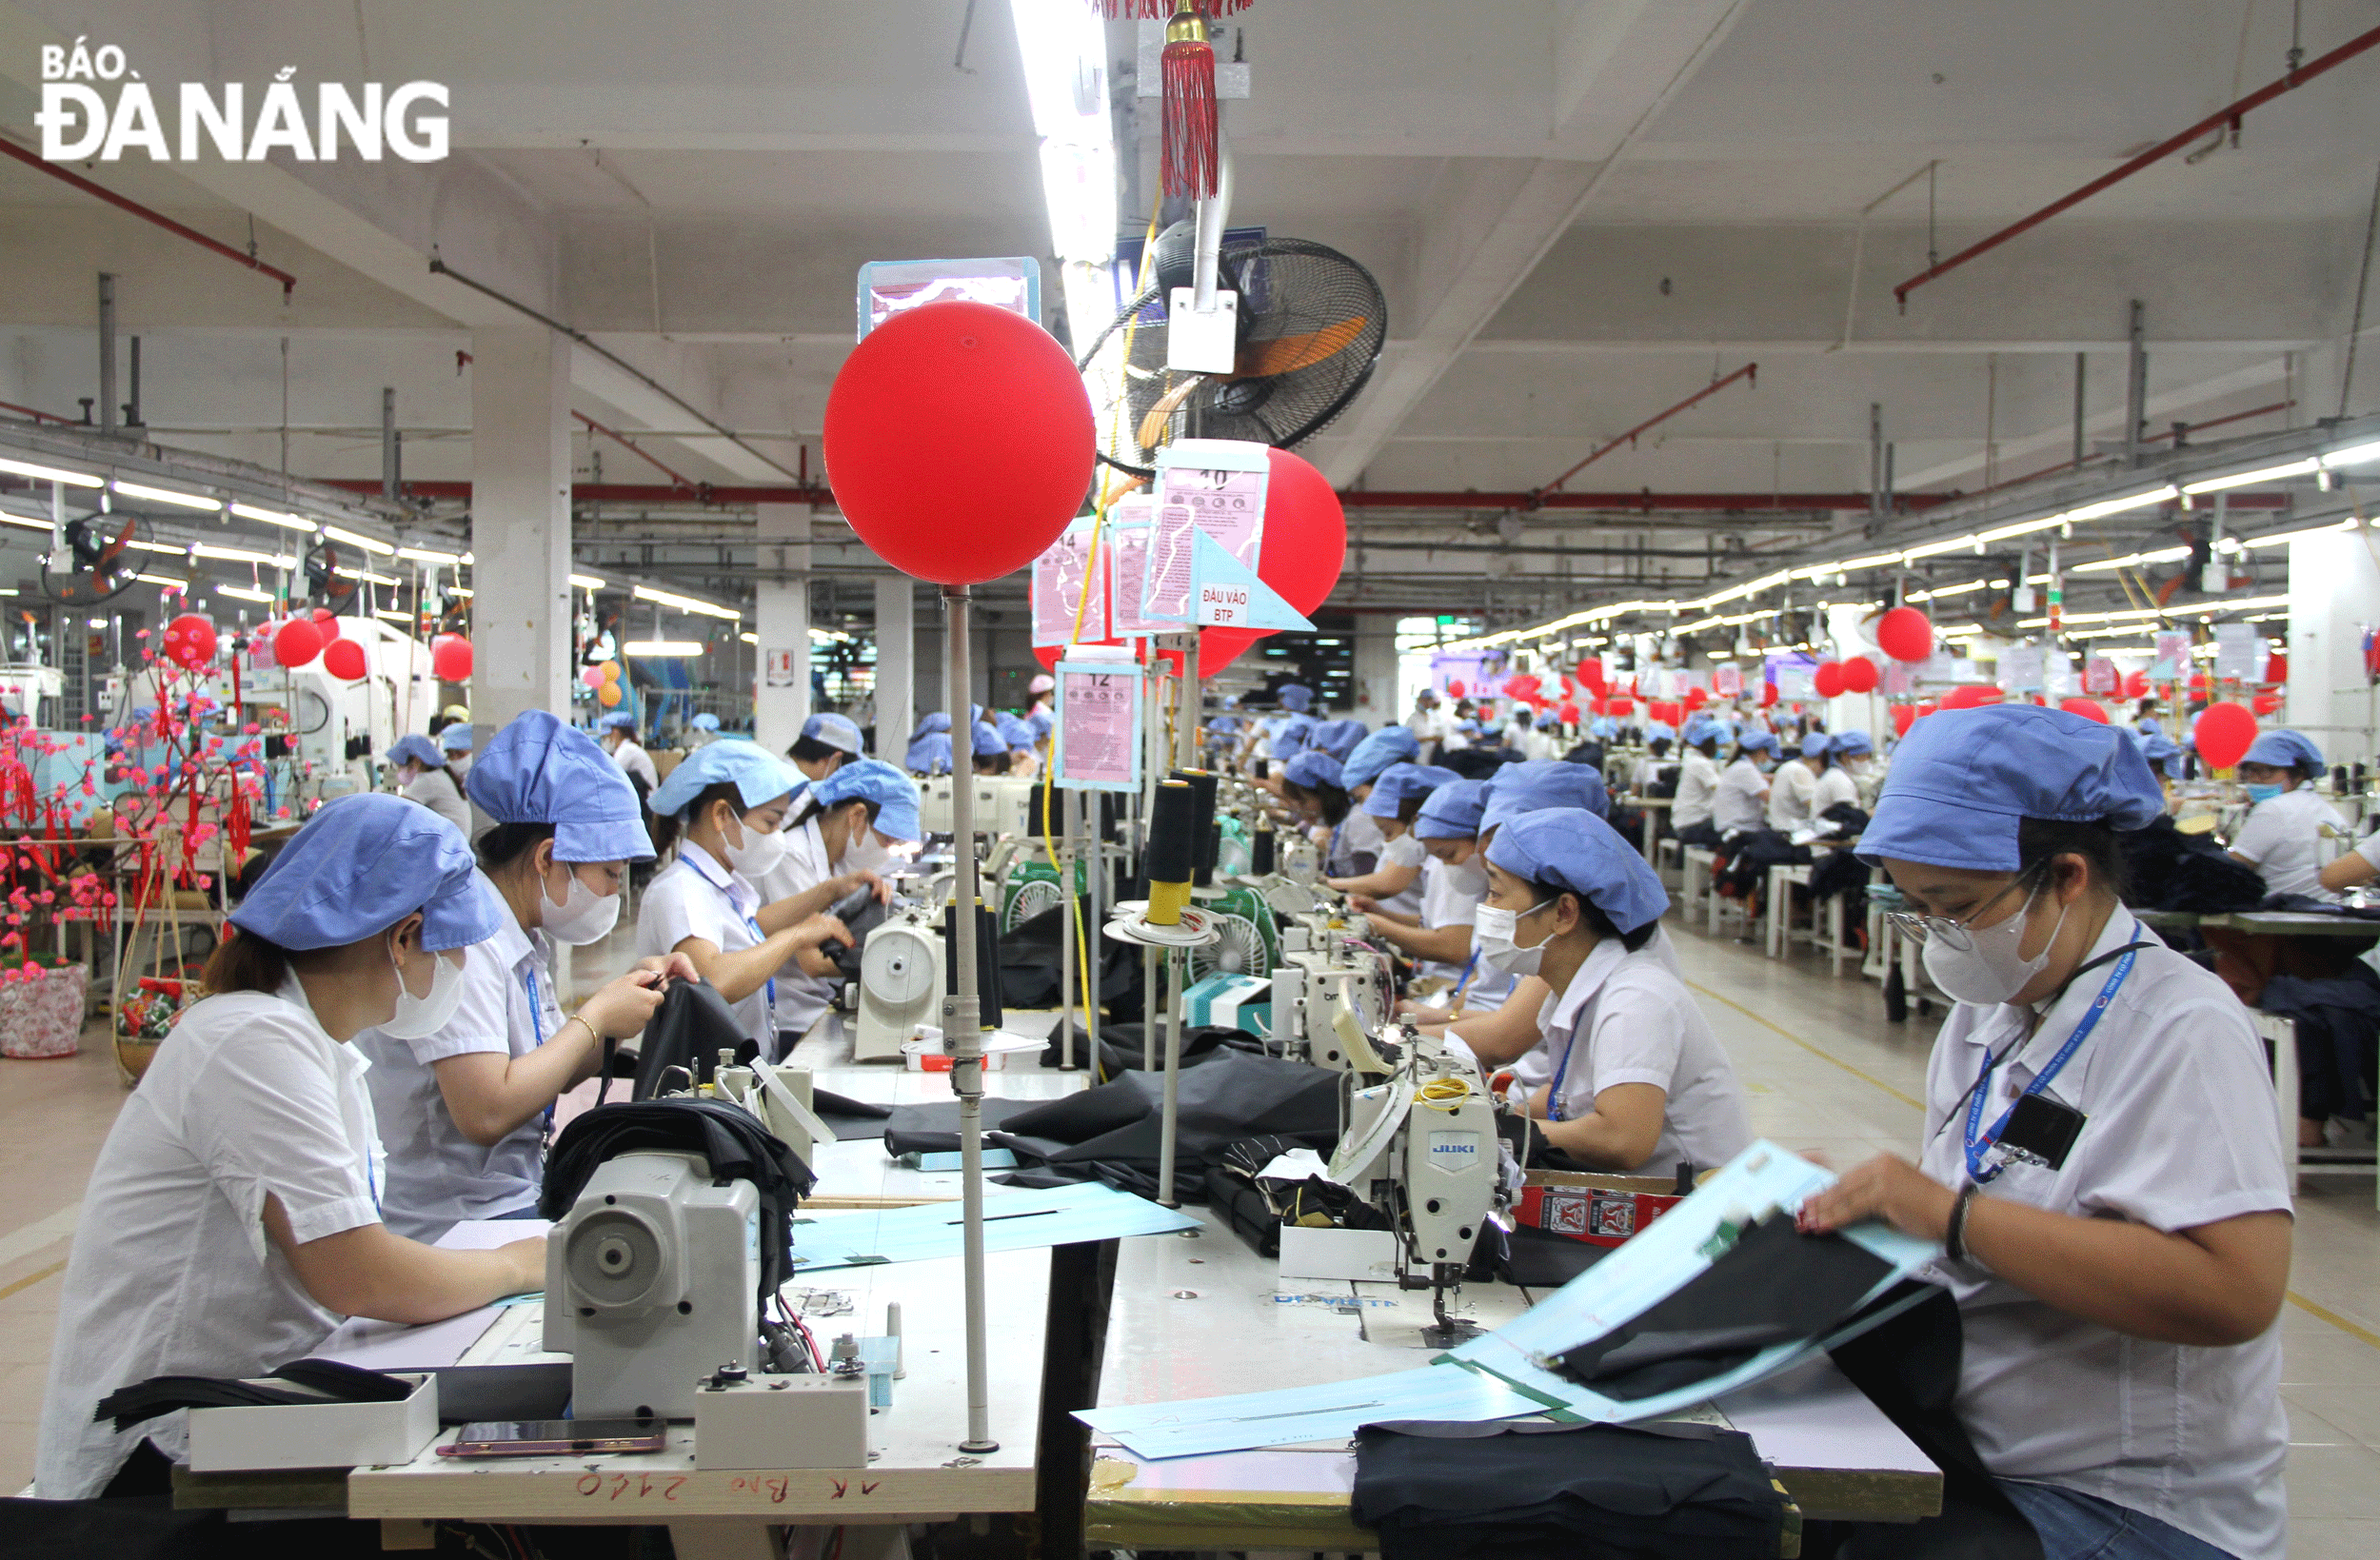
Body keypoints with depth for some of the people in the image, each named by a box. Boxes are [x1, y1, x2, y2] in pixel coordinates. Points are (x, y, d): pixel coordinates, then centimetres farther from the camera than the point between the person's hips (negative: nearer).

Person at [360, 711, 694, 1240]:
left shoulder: (522, 936, 9)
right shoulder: (461, 939, -20)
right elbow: (485, 1112, -27)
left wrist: (628, 994, 0)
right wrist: (596, 1017, -16)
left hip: (520, 1199, 9)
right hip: (452, 1230, -9)